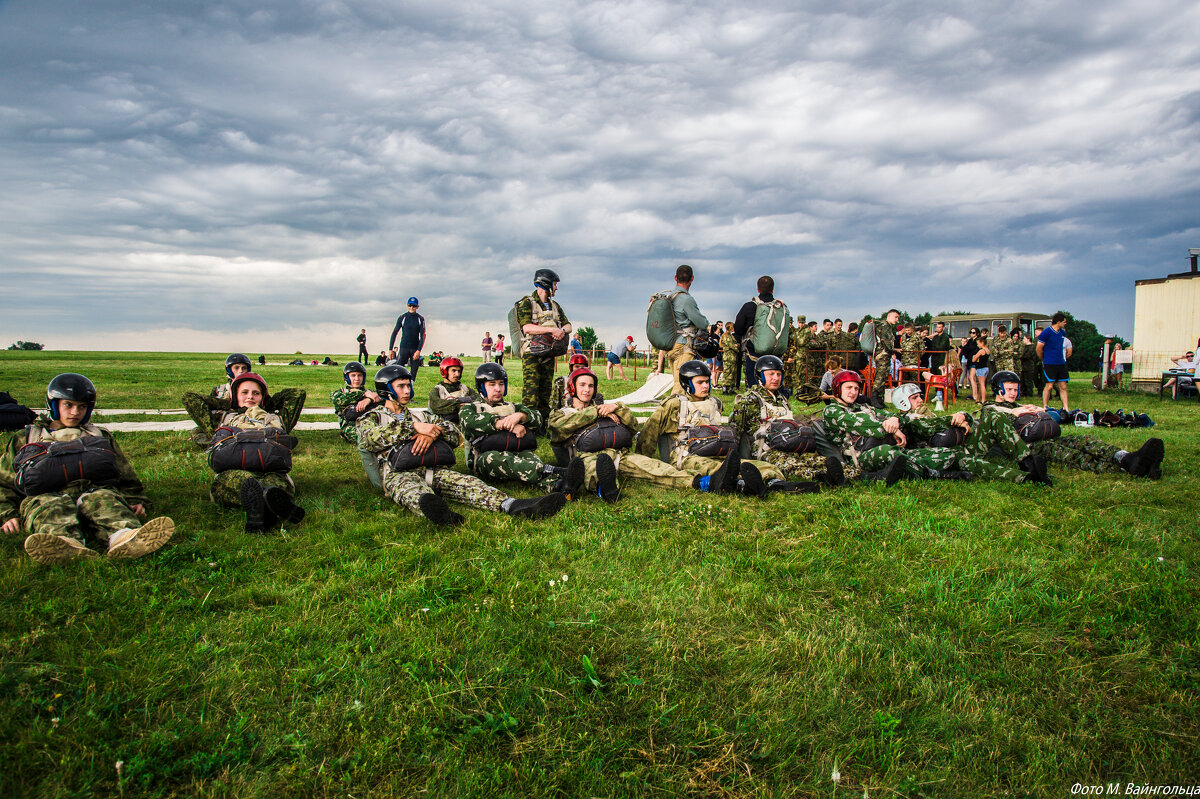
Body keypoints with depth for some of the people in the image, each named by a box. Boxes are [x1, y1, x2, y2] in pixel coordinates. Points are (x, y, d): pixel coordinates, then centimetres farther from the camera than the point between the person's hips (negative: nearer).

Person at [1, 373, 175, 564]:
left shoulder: (101, 436, 35)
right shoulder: (24, 438, 32)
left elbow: (126, 476, 31)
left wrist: (136, 501, 11)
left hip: (95, 490, 0)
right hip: (45, 495, 0)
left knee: (104, 500, -37)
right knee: (50, 506, -38)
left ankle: (123, 538, -70)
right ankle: (66, 543, -71)